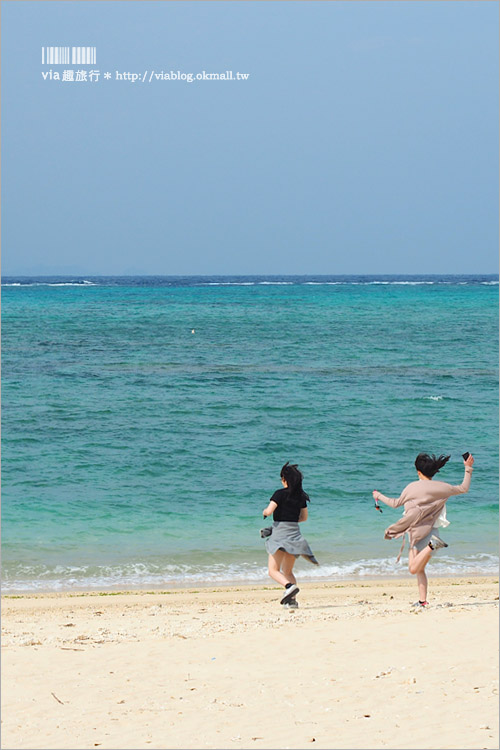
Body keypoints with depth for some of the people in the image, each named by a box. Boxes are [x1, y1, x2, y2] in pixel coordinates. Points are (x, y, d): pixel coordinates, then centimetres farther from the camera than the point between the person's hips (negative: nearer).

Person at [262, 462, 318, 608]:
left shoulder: (280, 494, -10)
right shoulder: (301, 496, 8)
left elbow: (269, 511, -18)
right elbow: (304, 517, 16)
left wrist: (264, 512, 4)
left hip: (280, 533, -6)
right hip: (295, 533, 6)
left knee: (273, 570, -4)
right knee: (288, 571, 15)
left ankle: (289, 586, -29)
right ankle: (292, 600, 0)